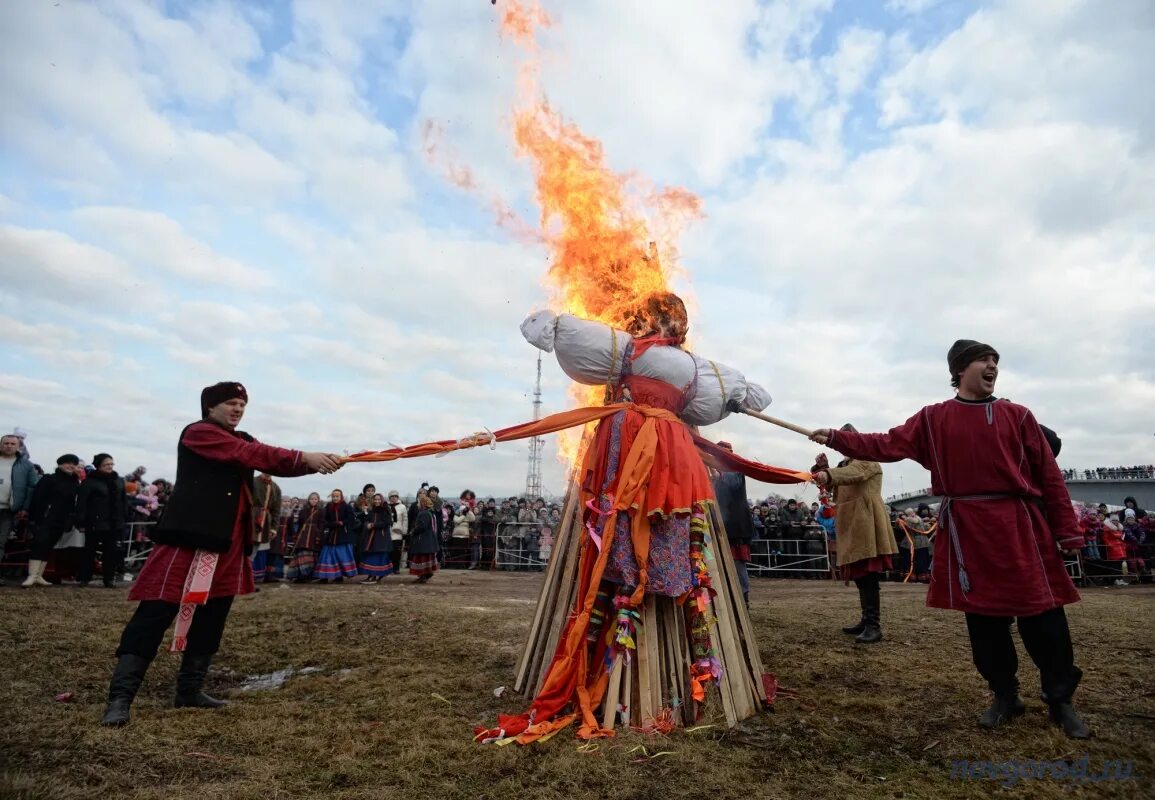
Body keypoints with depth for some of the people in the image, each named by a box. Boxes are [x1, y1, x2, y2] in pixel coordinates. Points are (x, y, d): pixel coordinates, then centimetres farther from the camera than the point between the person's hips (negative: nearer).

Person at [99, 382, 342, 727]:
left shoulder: (242, 441, 18)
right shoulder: (197, 433, -7)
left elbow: (277, 465, 6)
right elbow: (252, 455, -19)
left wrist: (317, 462, -11)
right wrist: (307, 458, -23)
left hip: (228, 541, 8)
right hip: (189, 534, -8)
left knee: (212, 617, 12)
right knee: (156, 613, -8)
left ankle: (190, 689, 23)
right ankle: (120, 697, -2)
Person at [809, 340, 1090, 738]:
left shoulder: (1017, 415, 4)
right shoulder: (933, 418, 6)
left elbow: (1049, 475, 5)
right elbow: (887, 445, 5)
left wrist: (1067, 529, 3)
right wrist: (836, 438, -4)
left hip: (1019, 527, 0)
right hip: (968, 532, 1)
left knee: (1042, 614, 2)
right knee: (983, 616, 8)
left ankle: (1060, 700, 21)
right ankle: (1004, 696, 25)